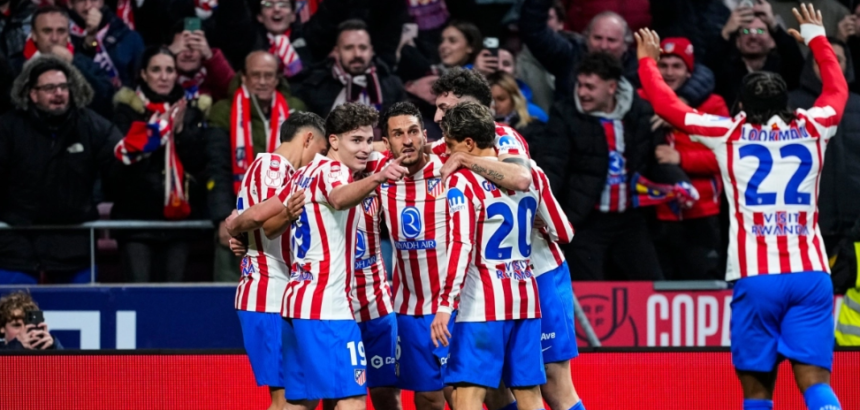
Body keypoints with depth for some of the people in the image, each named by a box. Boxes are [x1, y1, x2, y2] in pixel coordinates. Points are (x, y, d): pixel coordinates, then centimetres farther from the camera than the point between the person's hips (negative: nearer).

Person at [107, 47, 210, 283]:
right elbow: (125, 155, -11)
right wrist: (159, 127, -17)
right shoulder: (128, 109, 2)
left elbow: (200, 162, 0)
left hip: (179, 216, 3)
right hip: (137, 214, -3)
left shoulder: (191, 110, 9)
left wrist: (181, 130, -13)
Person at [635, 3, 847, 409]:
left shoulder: (729, 133, 5)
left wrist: (647, 61, 30)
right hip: (810, 273, 1)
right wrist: (817, 40, 46)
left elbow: (667, 105, 14)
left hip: (755, 277, -1)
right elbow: (837, 89, 31)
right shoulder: (811, 129, 10)